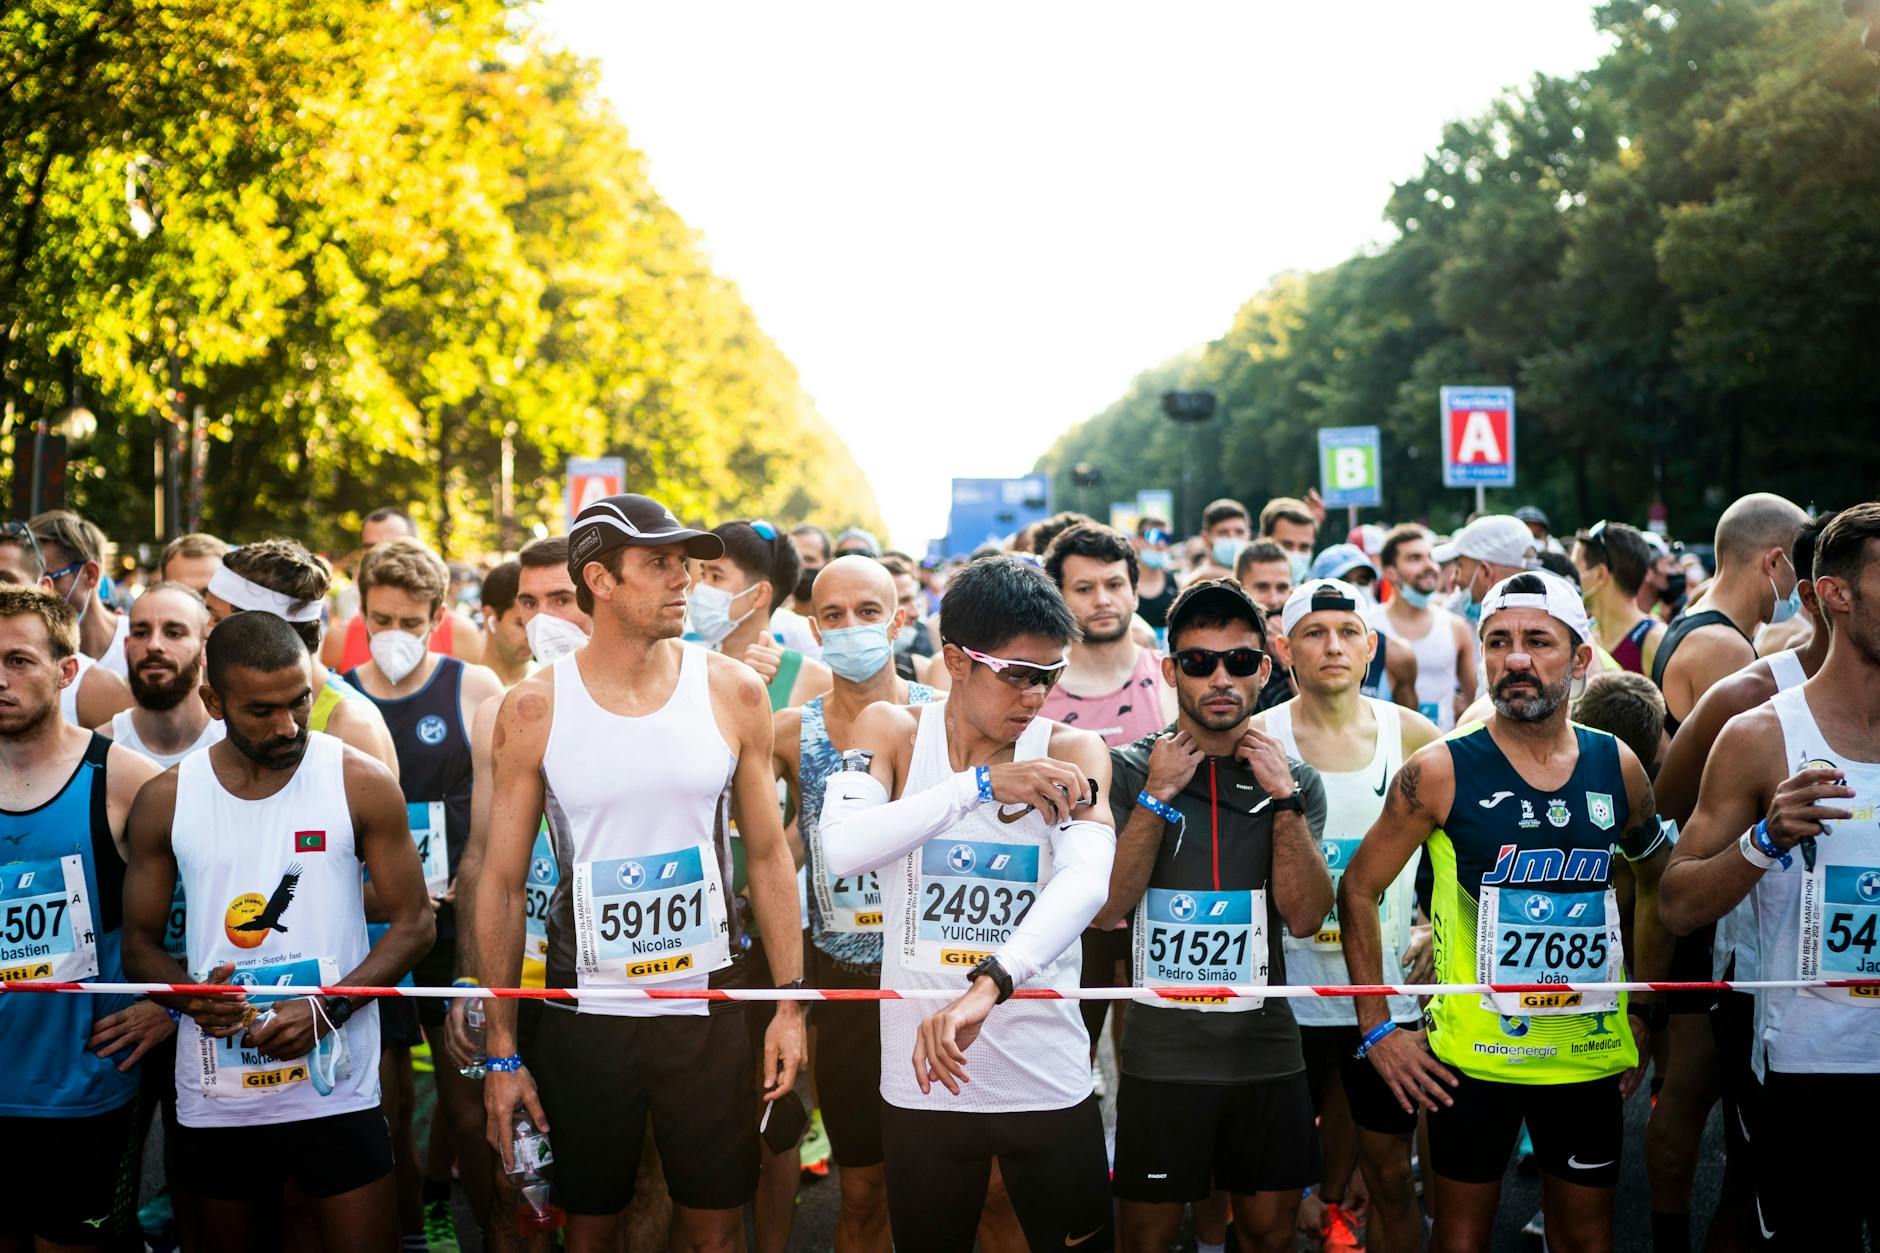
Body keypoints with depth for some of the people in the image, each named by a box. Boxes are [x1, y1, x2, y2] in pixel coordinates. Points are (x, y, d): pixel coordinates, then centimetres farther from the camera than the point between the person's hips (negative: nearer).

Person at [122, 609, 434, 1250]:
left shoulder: (361, 783, -3)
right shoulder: (164, 800, 2)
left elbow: (413, 922, -1)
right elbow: (140, 943, 9)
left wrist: (327, 1009, -15)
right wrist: (189, 995, -13)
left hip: (336, 1089, -2)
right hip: (213, 1096, 2)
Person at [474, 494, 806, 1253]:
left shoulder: (731, 692, -2)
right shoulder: (533, 711, -6)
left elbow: (769, 854, 5)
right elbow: (502, 883, -1)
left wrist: (789, 1003, 0)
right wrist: (501, 1051, -2)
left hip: (707, 1006, 1)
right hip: (585, 1012, -1)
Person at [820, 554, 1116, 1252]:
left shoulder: (1073, 753, -2)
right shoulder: (891, 731, 0)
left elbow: (1086, 881, -21)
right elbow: (842, 849, -18)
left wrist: (987, 985, -37)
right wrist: (982, 784, -23)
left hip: (1050, 1081, 0)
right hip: (919, 1073, 0)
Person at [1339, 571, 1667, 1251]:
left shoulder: (1618, 767, 1)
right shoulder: (1441, 771, -10)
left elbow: (1655, 881, 17)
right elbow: (1358, 888, -3)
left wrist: (1641, 1014, 13)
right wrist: (1377, 1028, -6)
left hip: (1590, 1056, 3)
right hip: (1472, 1057, -3)